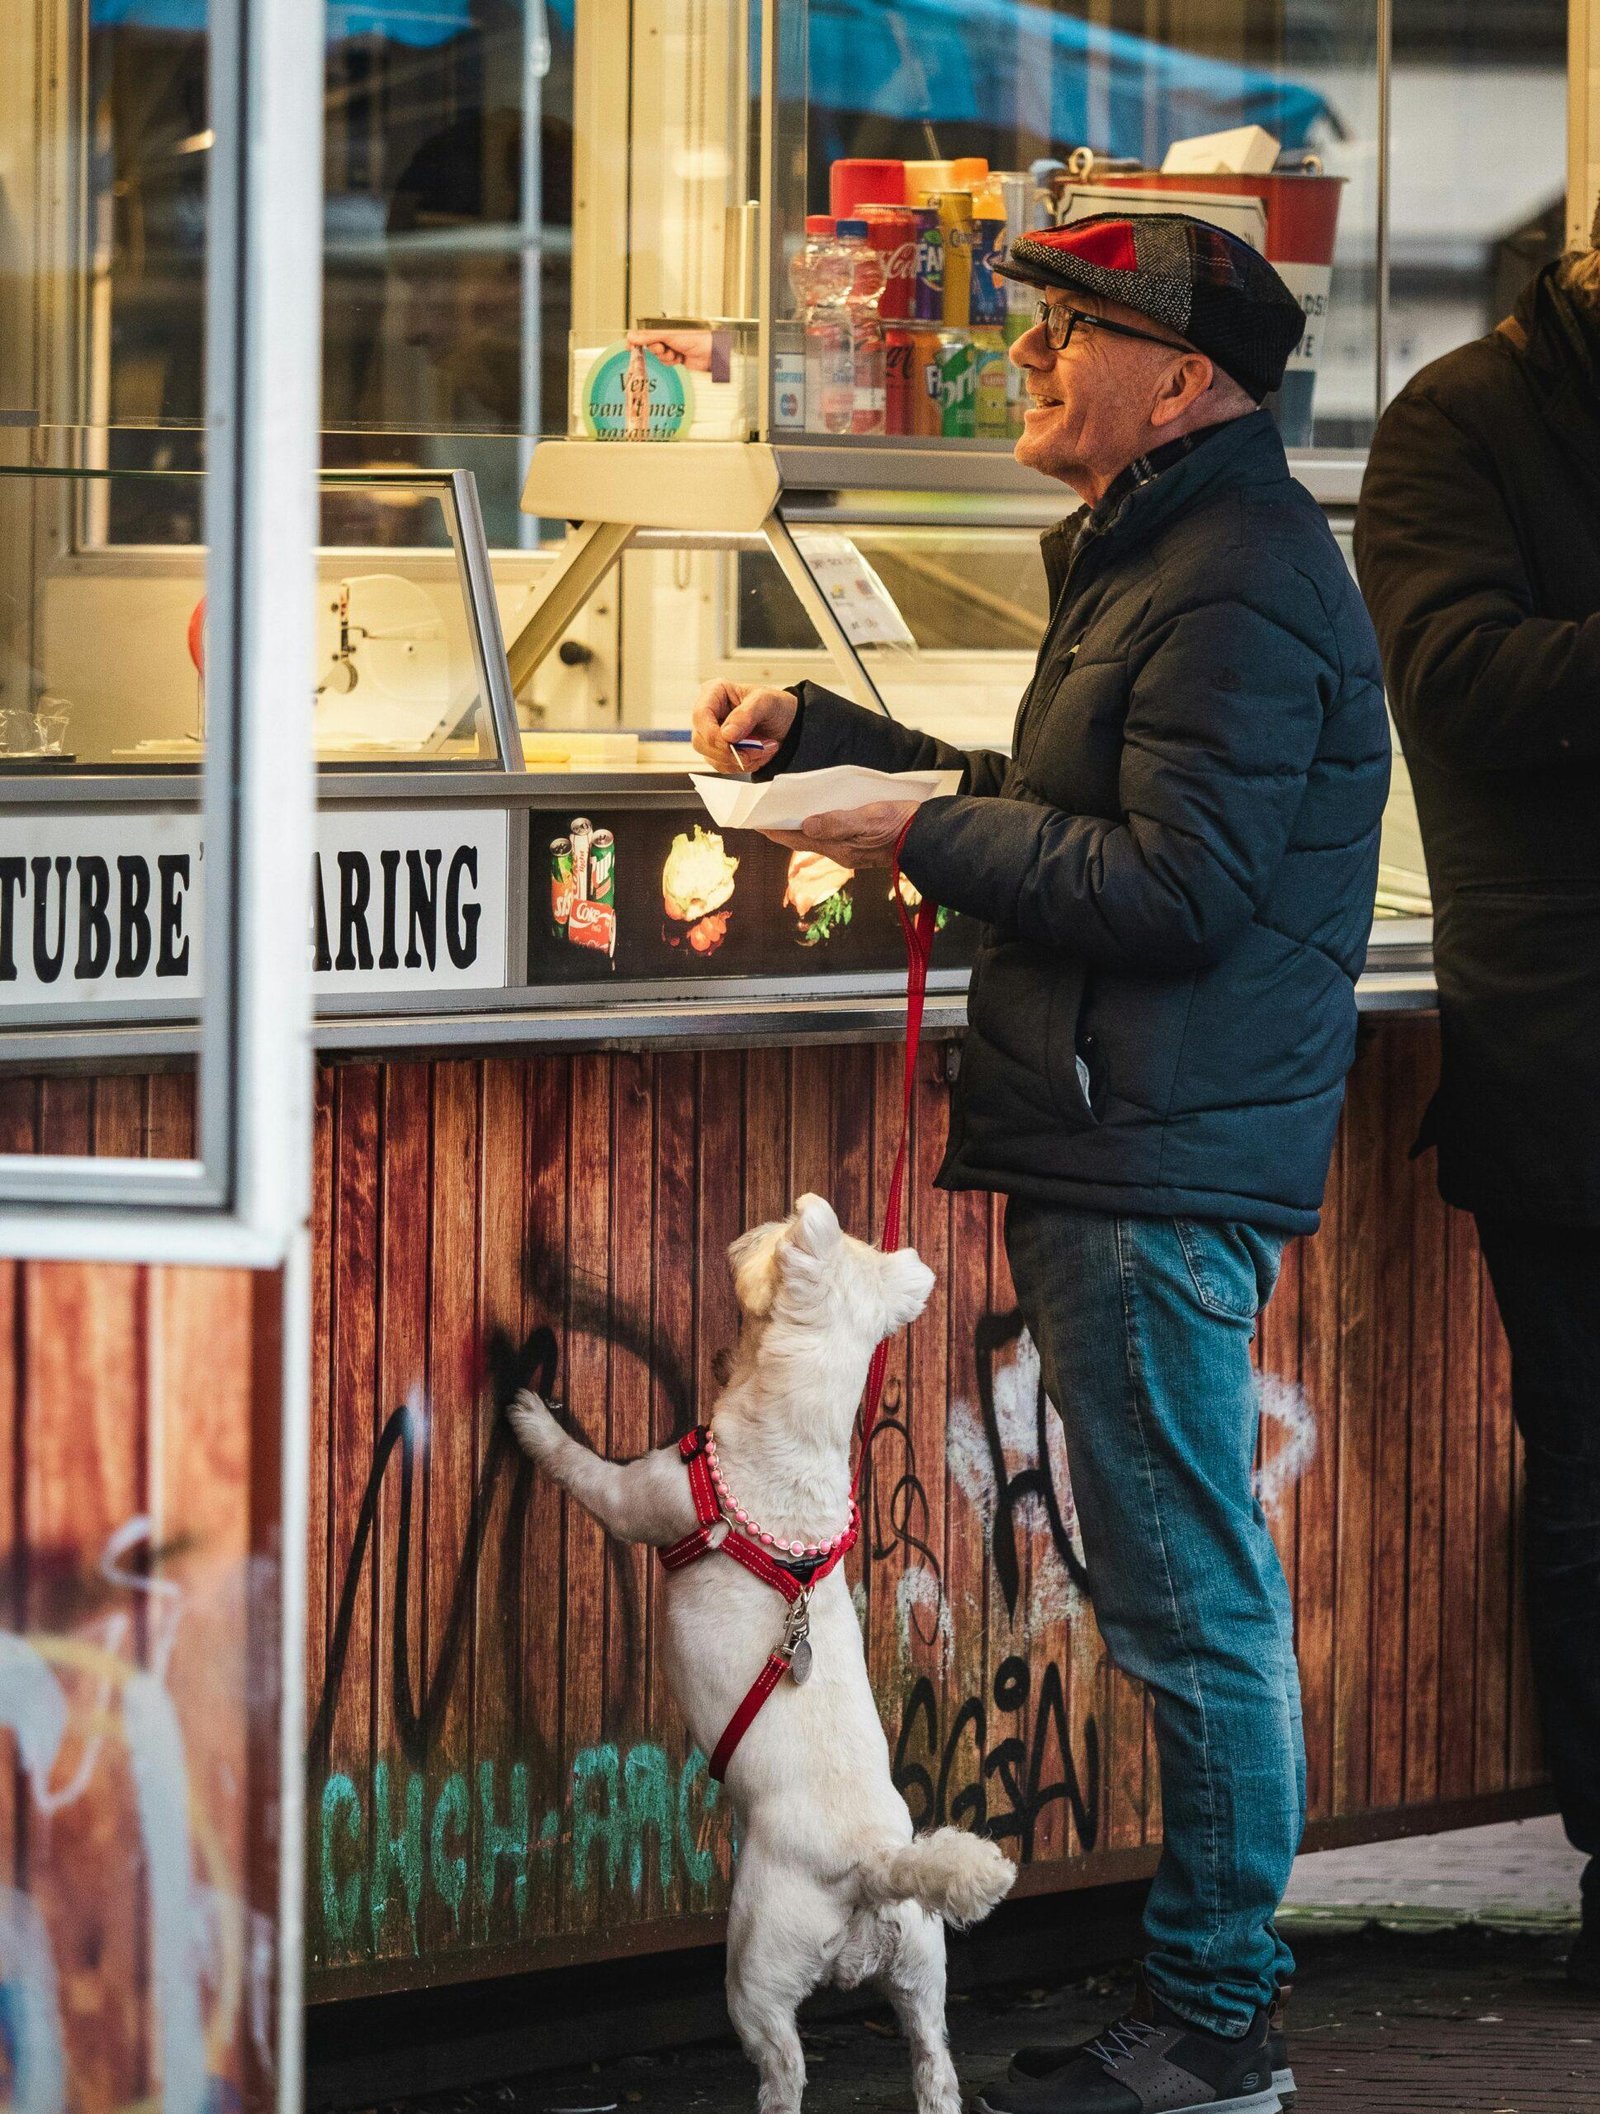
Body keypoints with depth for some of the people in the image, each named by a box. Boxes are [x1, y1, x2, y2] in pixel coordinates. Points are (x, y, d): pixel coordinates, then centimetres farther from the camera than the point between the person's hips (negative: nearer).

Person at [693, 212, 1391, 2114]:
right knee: (1189, 1591, 14)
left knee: (1191, 1599, -6)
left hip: (1165, 1165, -11)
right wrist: (820, 732, 18)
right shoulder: (1150, 553, 19)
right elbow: (1059, 807, 23)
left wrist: (923, 842, -14)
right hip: (1124, 1150, 11)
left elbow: (1174, 888, -22)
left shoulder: (1237, 586, -16)